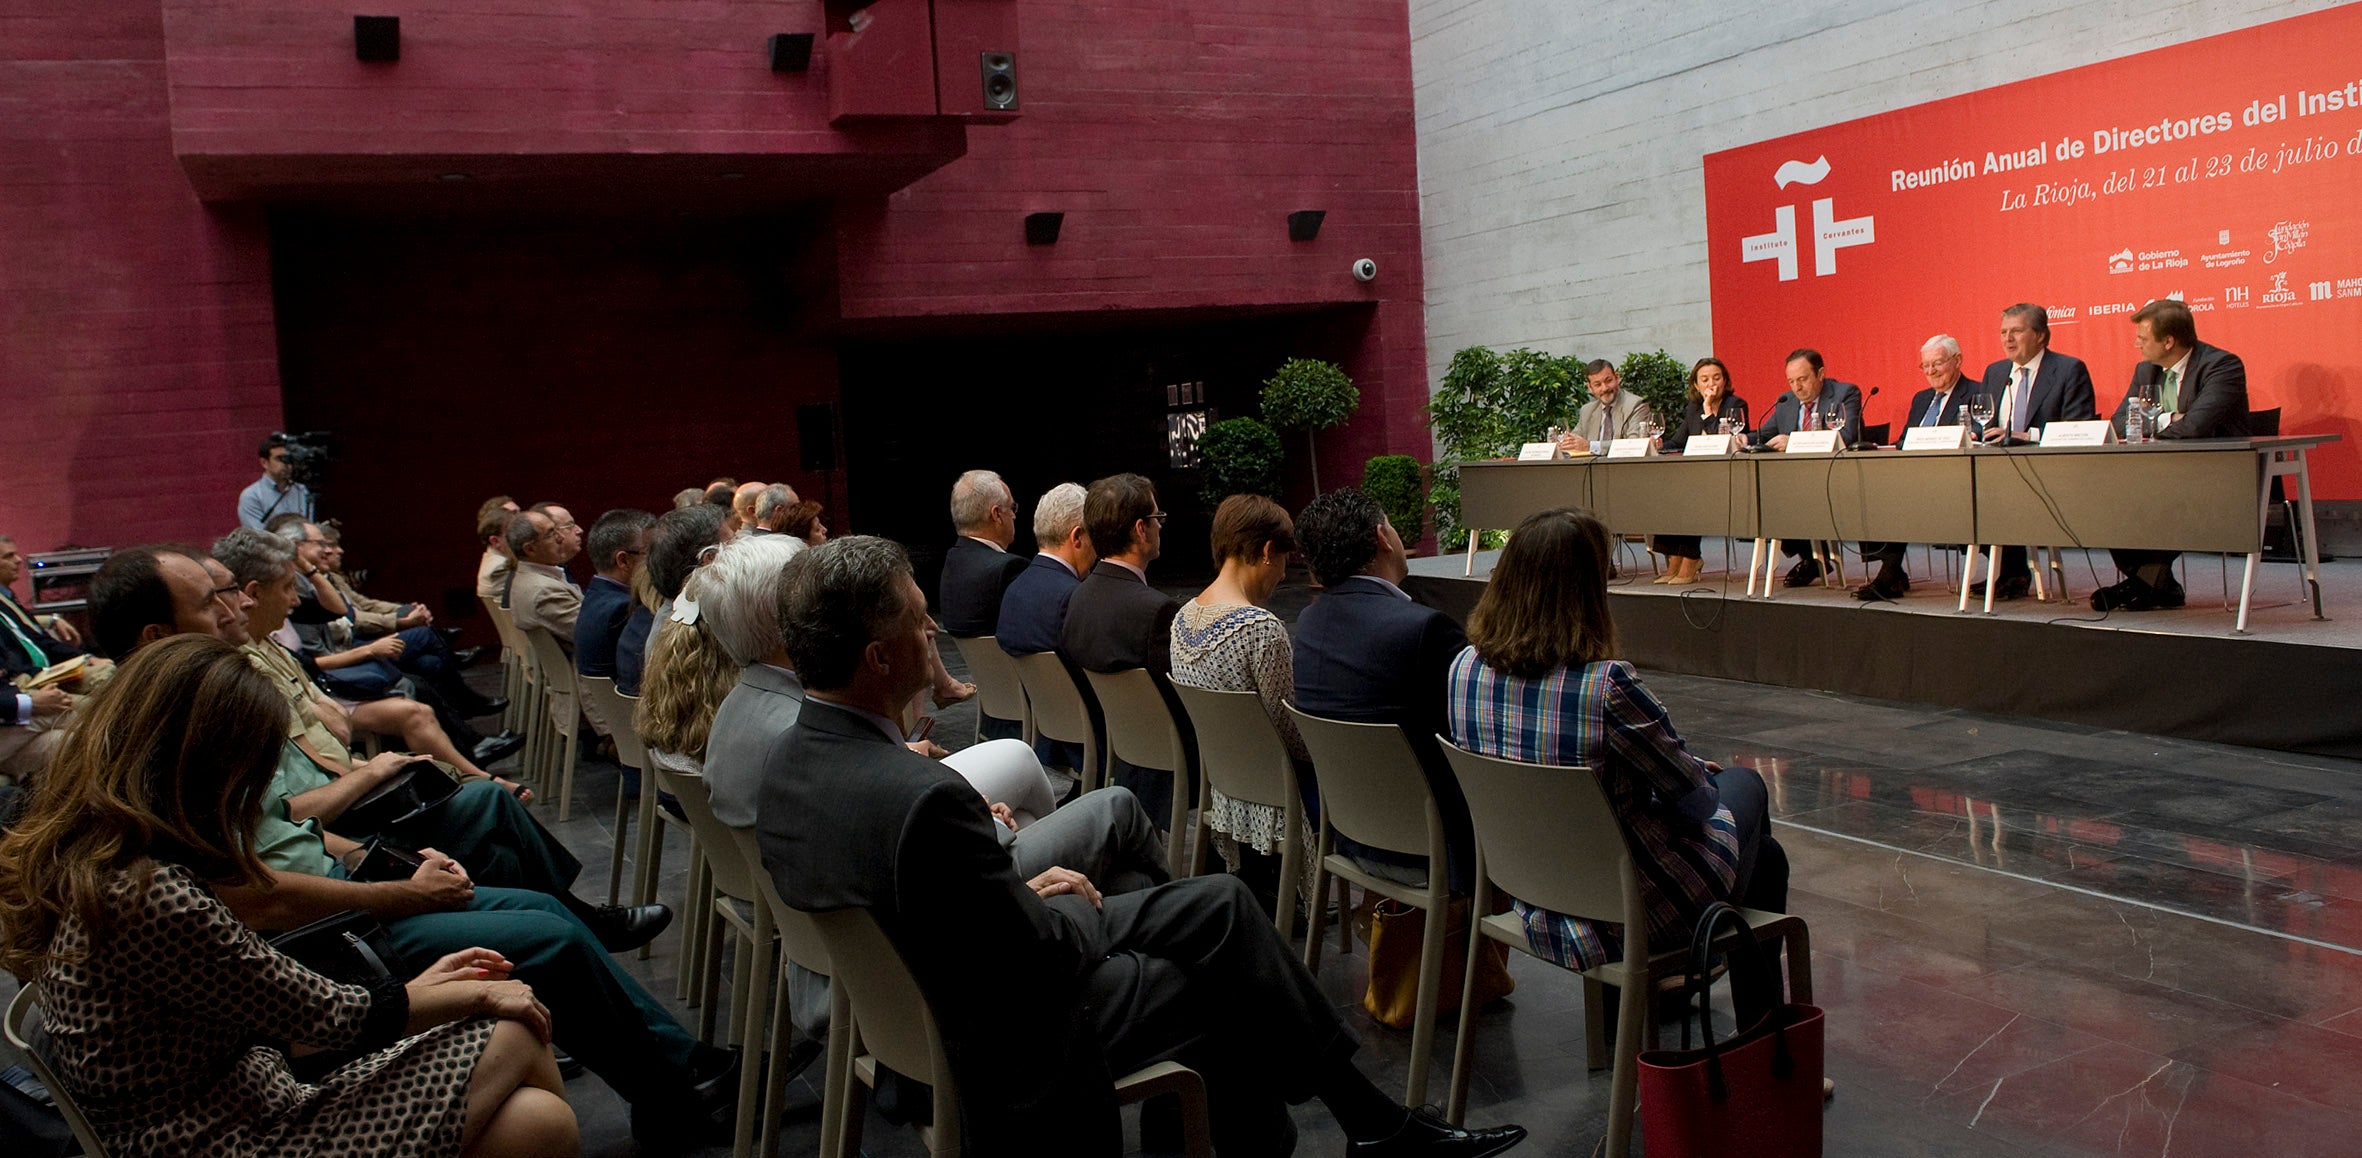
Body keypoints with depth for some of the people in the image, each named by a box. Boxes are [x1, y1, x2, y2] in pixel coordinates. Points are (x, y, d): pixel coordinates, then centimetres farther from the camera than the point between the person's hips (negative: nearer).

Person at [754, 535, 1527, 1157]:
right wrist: (1073, 907, -3)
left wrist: (1026, 892, 4)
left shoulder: (788, 771, -6)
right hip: (1019, 1040, -9)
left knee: (1223, 902, 14)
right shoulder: (925, 799, -35)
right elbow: (1041, 964, -24)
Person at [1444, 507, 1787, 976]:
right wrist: (1702, 772, 9)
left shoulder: (1464, 669, -10)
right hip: (1631, 915, -6)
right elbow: (1697, 797, -16)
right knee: (1744, 784, 26)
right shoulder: (1607, 685, -30)